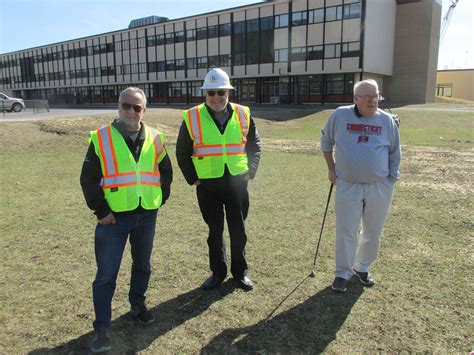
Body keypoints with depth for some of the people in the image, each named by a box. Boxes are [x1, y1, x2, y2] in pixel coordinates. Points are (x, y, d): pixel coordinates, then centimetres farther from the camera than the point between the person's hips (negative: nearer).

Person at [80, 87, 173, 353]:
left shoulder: (154, 138, 4)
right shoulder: (101, 138, -6)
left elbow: (166, 172, 15)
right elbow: (88, 179, -5)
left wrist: (160, 200, 7)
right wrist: (101, 211, -9)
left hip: (147, 216, 4)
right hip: (114, 218, -3)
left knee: (142, 265, 18)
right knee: (106, 274, 1)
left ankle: (138, 304, 41)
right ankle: (102, 328, 15)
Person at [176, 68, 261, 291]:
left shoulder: (243, 115, 0)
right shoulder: (192, 118, -4)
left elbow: (254, 146, 12)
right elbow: (182, 153, 6)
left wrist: (250, 172, 4)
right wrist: (193, 179, 0)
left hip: (237, 183, 1)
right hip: (207, 185, -1)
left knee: (238, 229, 10)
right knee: (215, 231, 12)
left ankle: (240, 271, 28)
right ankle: (218, 272, 29)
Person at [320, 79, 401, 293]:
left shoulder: (386, 120, 0)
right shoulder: (340, 115, -3)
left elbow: (394, 153, 9)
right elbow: (326, 141, 12)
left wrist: (391, 181, 4)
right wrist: (331, 168, 8)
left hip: (379, 187, 2)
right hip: (348, 186, -1)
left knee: (373, 233, 13)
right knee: (346, 232, 3)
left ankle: (362, 267, 33)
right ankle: (343, 273, 17)